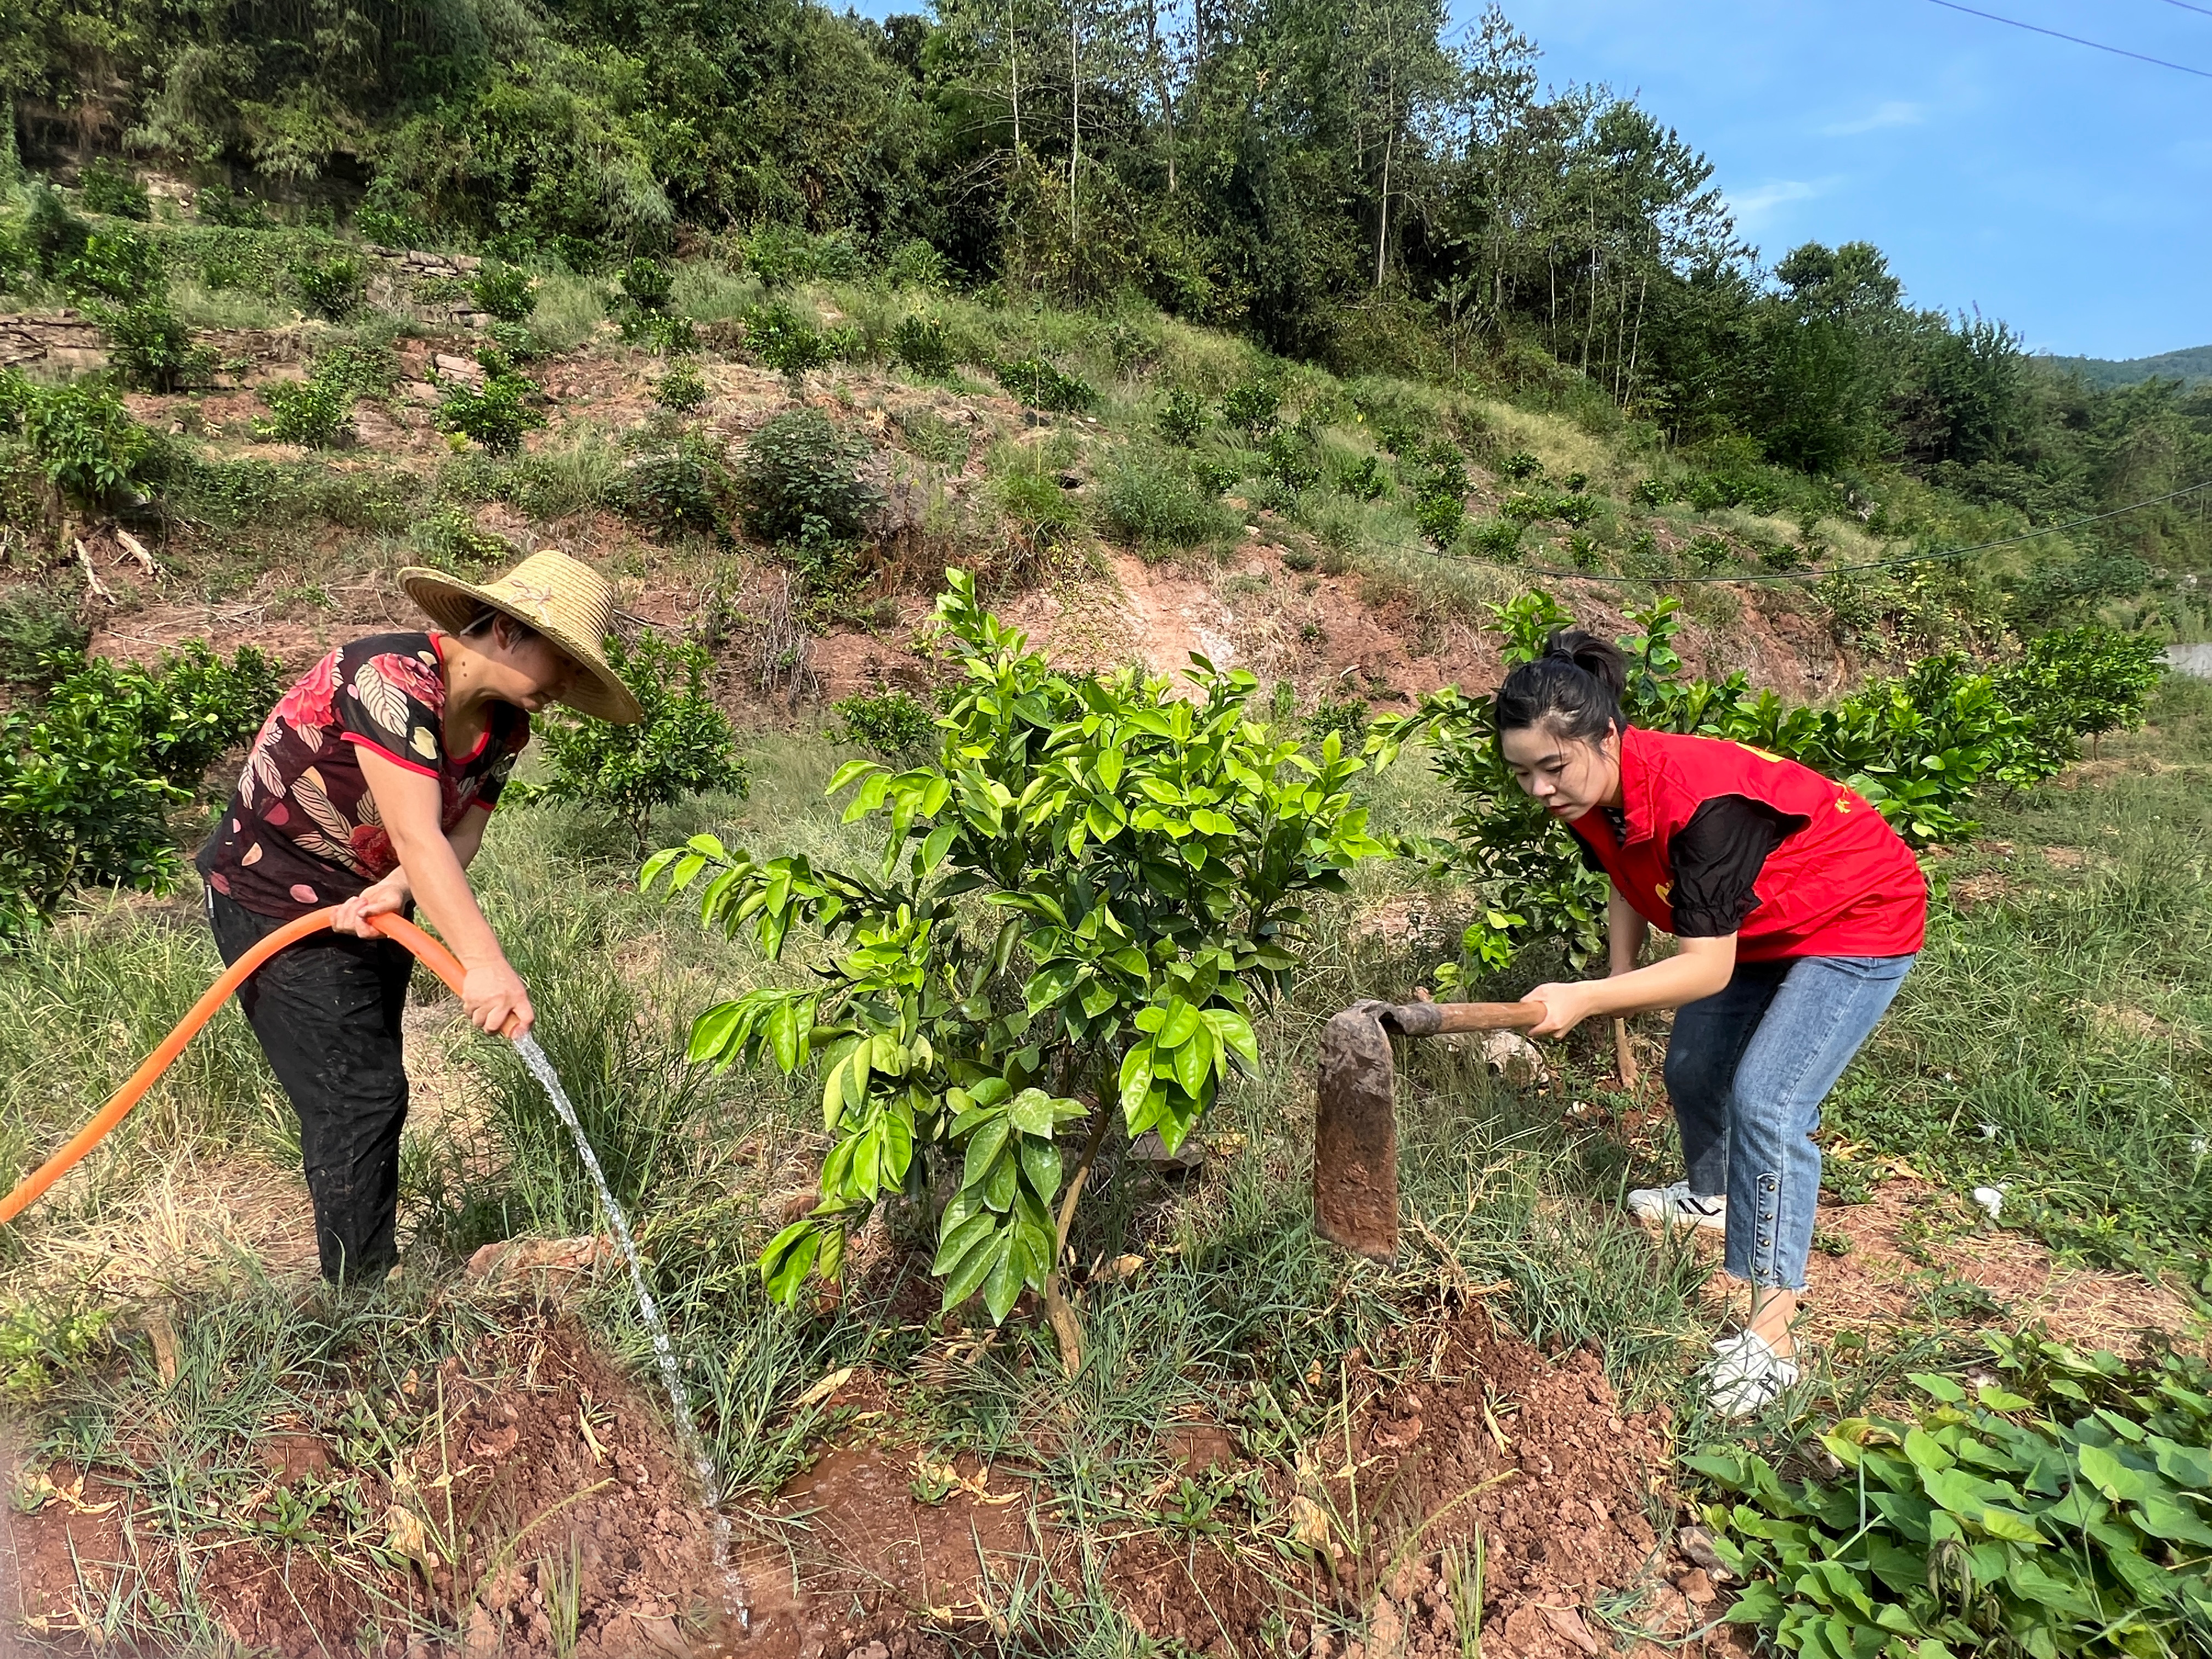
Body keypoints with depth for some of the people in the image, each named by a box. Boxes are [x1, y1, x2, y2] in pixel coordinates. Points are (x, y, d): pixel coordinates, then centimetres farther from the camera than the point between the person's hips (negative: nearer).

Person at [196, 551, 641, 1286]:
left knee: (369, 1095, 17)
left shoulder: (504, 724, -4)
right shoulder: (393, 679, -30)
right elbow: (416, 836, -38)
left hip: (367, 910, 9)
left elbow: (461, 836, -11)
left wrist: (394, 890, -32)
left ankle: (371, 1280, 33)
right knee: (358, 1100, -10)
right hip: (278, 901, -8)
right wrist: (484, 965, -45)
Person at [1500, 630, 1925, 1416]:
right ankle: (1710, 1196, 47)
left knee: (1764, 1101, -18)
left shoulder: (1701, 802, -39)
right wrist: (1618, 981, -1)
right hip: (1757, 925, 8)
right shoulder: (1592, 794, -15)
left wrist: (1584, 998, -43)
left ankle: (1771, 1336, -9)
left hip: (1859, 922, -8)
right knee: (1691, 1068, 17)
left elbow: (1709, 968, -36)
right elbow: (1630, 885, 5)